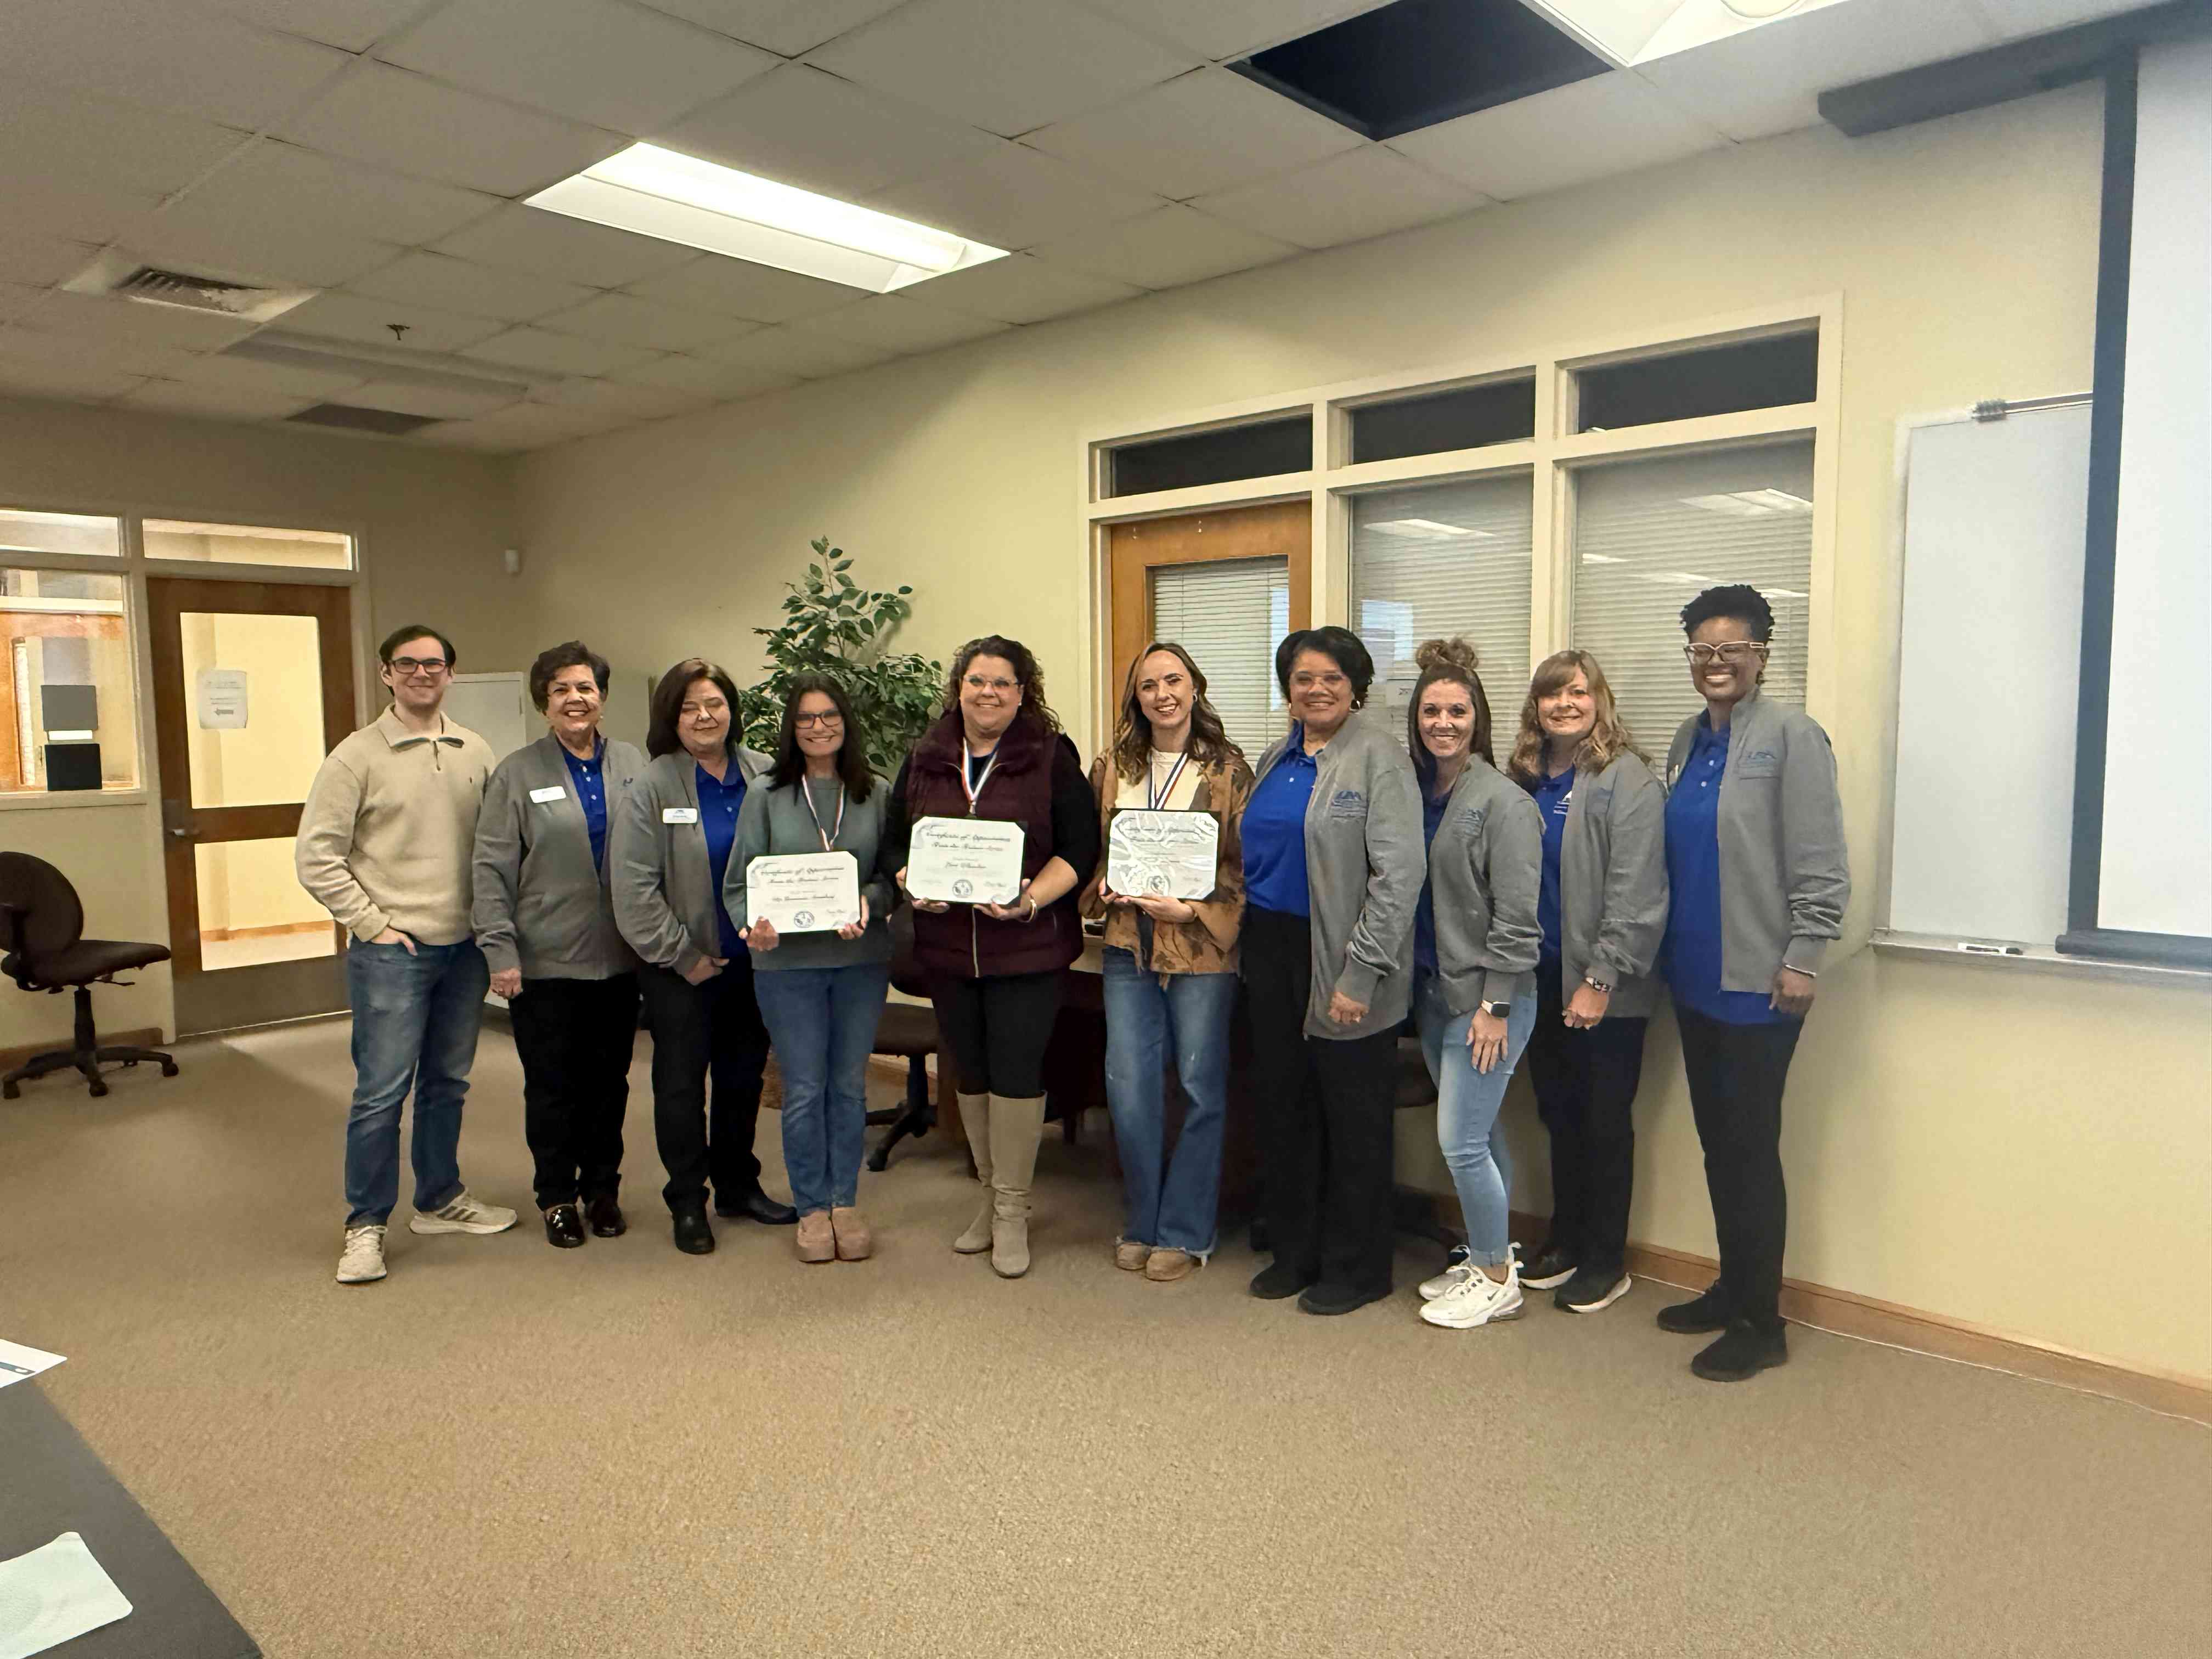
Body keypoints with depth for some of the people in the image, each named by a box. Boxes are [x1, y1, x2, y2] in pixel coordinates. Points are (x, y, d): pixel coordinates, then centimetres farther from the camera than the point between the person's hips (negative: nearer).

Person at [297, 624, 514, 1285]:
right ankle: (365, 1227, 11)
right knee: (382, 1091, -2)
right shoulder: (357, 757, -6)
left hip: (465, 949, 5)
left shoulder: (476, 753, 7)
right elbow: (316, 856, -7)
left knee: (448, 1083, 15)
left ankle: (440, 1201, 30)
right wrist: (371, 923, -10)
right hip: (393, 952, -4)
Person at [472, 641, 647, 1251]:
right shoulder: (518, 773, -1)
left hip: (619, 959, 2)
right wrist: (500, 951, -10)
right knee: (552, 1086, 7)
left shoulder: (633, 765, 4)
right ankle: (557, 1196, 23)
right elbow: (492, 869, -4)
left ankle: (603, 1189, 28)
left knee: (609, 1080, 12)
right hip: (545, 962, -2)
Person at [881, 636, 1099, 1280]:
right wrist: (914, 886, -9)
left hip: (1028, 944, -4)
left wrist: (1030, 900, -20)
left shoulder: (1052, 757, -3)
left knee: (1016, 1070, -3)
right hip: (947, 943, 4)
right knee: (970, 1072, 13)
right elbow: (894, 841, 11)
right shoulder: (925, 760, 8)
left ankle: (1012, 1211, 13)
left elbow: (1079, 847, -7)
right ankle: (992, 1197, 30)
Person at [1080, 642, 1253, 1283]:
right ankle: (1142, 1223, 22)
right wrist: (1102, 886, -4)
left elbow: (1247, 864, -5)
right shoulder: (1111, 769, 8)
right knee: (1128, 1087, 4)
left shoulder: (1227, 769, -3)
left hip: (1202, 949, -3)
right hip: (1128, 947, 3)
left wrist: (1191, 910, -16)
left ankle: (1184, 1232, 19)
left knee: (1201, 1087, 5)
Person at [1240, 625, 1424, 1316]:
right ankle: (1296, 1250, 30)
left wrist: (1361, 974, -20)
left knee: (1352, 1116, 5)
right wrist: (1246, 942, 8)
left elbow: (1401, 872, -16)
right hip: (1271, 950, 7)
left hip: (1340, 961, -7)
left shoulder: (1378, 756, -10)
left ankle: (1356, 1268, 21)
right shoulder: (1276, 760, 12)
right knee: (1283, 1104, 14)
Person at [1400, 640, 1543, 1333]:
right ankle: (1489, 1259, 29)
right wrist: (1413, 985, 11)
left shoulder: (1502, 802, -12)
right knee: (1479, 1135, 16)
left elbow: (1514, 915, -15)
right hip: (1433, 990, 7)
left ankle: (1498, 1280, 12)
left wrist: (1495, 1004, -17)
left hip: (1484, 995, -7)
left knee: (1461, 1141, -5)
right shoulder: (1417, 794, 10)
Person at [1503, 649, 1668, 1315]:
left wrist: (1601, 978, -19)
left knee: (1606, 1121, 5)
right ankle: (1566, 1240, 30)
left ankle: (1606, 1260, 18)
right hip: (1543, 980, 6)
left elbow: (1635, 892, -16)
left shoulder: (1626, 779, -10)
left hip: (1605, 986, -6)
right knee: (1558, 1112, 16)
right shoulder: (1525, 779, 10)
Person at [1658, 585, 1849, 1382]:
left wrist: (1802, 958, -16)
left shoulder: (1790, 736, -9)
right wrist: (1664, 945, 14)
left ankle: (1760, 1323, 12)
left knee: (1751, 1147, 0)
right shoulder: (1687, 740, 11)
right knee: (1716, 1140, 15)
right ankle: (1731, 1289, 30)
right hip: (1694, 979, 7)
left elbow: (1821, 865, -13)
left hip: (1757, 983, -7)